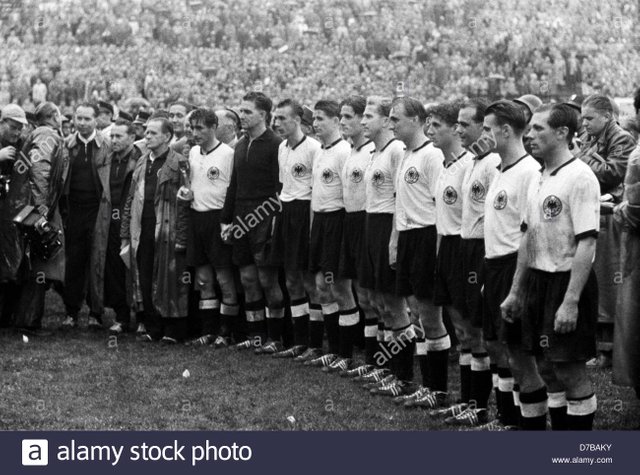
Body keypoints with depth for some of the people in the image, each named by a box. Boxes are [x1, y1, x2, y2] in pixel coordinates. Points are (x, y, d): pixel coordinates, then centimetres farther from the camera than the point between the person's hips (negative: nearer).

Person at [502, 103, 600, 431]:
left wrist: (571, 302, -23)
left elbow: (586, 243, -19)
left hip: (567, 281, -8)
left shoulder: (580, 177, -14)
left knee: (570, 370, -2)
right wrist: (515, 292, 18)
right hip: (536, 280, 8)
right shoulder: (537, 179, 12)